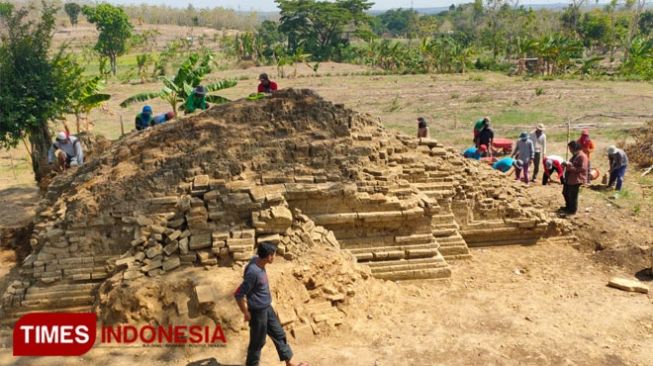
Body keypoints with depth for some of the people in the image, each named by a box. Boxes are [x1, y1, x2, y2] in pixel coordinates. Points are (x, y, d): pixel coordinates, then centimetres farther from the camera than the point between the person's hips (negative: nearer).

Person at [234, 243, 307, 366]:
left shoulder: (257, 261, -5)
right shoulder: (253, 272, -32)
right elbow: (238, 295, -27)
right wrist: (246, 313, -15)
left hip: (267, 307, 9)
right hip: (258, 312, -9)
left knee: (279, 334, 19)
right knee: (257, 342, 9)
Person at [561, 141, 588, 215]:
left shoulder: (582, 156, -18)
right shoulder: (575, 155, 14)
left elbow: (582, 168, -26)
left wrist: (570, 166, -25)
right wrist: (566, 164, 7)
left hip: (576, 179, -11)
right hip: (569, 178, 11)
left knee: (573, 196, -1)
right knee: (565, 193, 22)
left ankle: (572, 210, 14)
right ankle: (568, 207, 39)